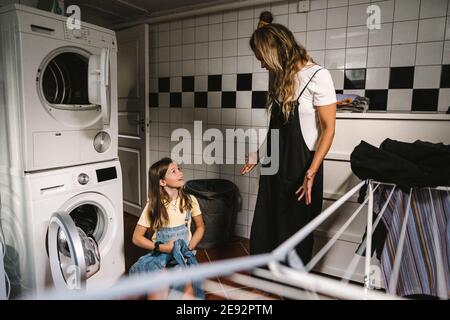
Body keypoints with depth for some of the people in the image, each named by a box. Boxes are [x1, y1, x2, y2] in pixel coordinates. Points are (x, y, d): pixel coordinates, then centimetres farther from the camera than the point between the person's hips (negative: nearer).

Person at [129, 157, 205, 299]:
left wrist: (189, 248, -7)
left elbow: (200, 227, 8)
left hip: (183, 254, 1)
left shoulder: (190, 200, -5)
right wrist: (162, 247, -15)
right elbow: (137, 237, -3)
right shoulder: (153, 205, -9)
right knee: (158, 292, -22)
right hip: (160, 254, -1)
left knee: (187, 284, -26)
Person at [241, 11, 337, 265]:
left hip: (300, 167, -7)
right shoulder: (281, 77, 9)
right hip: (275, 166, 7)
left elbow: (328, 129, -14)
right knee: (264, 232, 13)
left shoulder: (317, 75, -14)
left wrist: (311, 174, -18)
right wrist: (257, 156, 17)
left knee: (295, 234, 9)